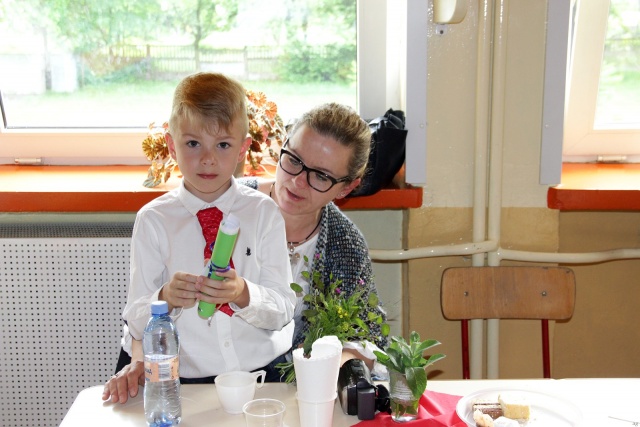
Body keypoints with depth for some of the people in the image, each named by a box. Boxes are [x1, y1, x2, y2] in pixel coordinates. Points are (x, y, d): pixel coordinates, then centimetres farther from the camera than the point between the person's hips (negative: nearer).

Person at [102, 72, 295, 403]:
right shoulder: (153, 219, 3)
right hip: (188, 381, 0)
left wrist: (243, 294, -18)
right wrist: (166, 298, -19)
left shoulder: (263, 211, 5)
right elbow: (136, 320, 2)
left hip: (267, 371, 1)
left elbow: (283, 309, 1)